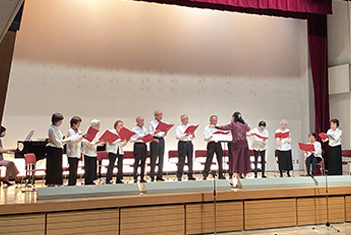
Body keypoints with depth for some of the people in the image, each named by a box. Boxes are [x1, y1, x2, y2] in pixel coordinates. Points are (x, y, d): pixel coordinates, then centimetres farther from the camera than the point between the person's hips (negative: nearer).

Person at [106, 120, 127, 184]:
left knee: (120, 165, 1)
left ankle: (119, 179, 9)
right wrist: (120, 140, -24)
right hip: (112, 150, -5)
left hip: (120, 151, 5)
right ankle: (108, 180, -4)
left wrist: (126, 141, -3)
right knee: (111, 164, -9)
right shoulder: (111, 131, 3)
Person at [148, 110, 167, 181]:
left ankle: (159, 176, 11)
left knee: (161, 159, 4)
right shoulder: (151, 123, 1)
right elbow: (149, 133, -5)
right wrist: (155, 132, -22)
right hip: (154, 140, -5)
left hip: (161, 140, 5)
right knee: (153, 159, -4)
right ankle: (152, 177, 3)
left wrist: (165, 133, -4)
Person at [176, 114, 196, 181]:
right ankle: (179, 176, -1)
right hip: (182, 143, -5)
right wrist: (185, 135, -19)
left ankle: (190, 175, 10)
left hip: (189, 143, 5)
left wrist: (193, 135, -5)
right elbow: (177, 137, -9)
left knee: (190, 159, 4)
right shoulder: (179, 127, 3)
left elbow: (193, 137, 17)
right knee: (181, 160, -6)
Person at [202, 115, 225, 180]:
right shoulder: (207, 128, 5)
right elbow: (205, 139, -1)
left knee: (220, 159, 3)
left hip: (218, 144, 4)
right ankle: (205, 174, 0)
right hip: (211, 144, -4)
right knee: (209, 160, -7)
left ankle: (220, 174, 12)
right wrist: (210, 137, -19)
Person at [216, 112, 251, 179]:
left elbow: (224, 127, -9)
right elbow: (248, 129, 27)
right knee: (244, 159, 12)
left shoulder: (233, 124, -8)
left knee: (236, 159, 1)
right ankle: (244, 176, 19)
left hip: (236, 144, -4)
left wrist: (215, 126, 0)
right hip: (244, 143, 4)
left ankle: (236, 175, -4)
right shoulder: (244, 124, 8)